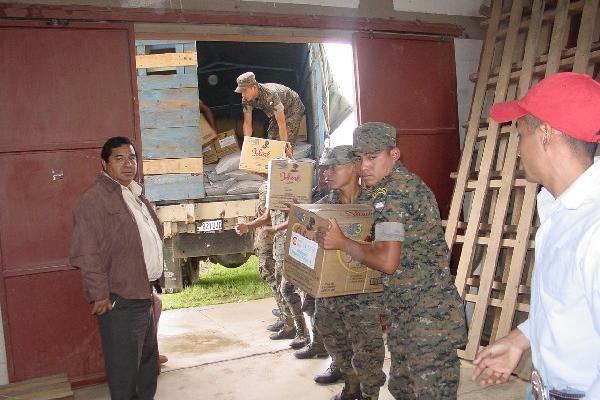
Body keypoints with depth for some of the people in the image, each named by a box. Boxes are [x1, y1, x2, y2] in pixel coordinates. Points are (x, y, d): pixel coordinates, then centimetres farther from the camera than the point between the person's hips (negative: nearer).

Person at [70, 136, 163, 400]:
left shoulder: (135, 196, 13)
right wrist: (100, 294, -20)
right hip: (119, 300, -9)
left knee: (148, 360, 21)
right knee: (124, 366, 2)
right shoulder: (95, 198, -14)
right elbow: (87, 253, -20)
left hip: (143, 293, 9)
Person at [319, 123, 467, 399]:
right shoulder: (381, 189, 10)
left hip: (429, 314, -10)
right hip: (404, 310, 10)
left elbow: (387, 261, -29)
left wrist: (342, 243, -19)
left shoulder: (392, 193, -20)